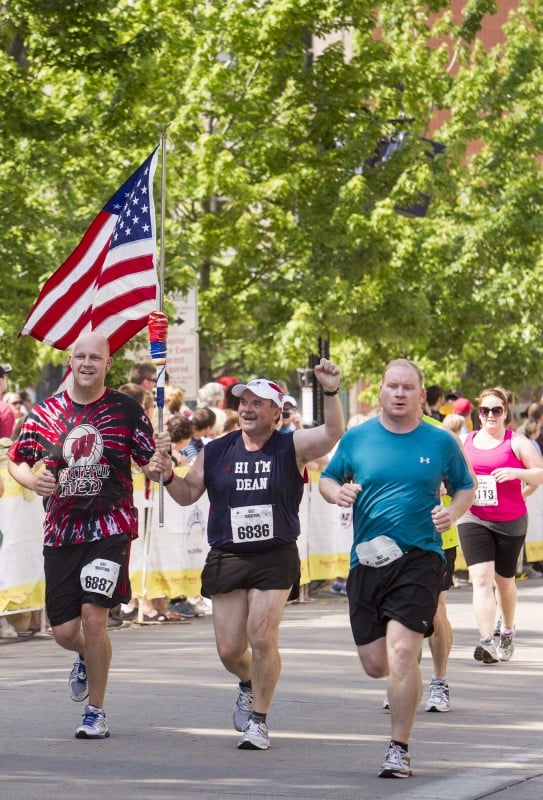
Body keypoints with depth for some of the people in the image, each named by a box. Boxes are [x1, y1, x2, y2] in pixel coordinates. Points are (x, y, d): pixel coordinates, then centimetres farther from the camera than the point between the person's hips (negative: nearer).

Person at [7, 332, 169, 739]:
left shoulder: (127, 410, 0)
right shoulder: (46, 412, 5)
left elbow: (150, 467, 4)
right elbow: (17, 460, 12)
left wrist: (161, 458, -19)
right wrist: (32, 480, -10)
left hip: (111, 527, -3)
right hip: (61, 531, 3)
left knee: (94, 618, -14)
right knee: (65, 631, 3)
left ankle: (96, 712, 2)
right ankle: (87, 658, 41)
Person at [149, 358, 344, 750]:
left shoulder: (291, 447, -1)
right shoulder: (216, 452, 7)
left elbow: (333, 433, -17)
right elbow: (188, 494, 15)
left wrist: (331, 392, -31)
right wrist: (169, 475, -6)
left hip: (275, 559, -3)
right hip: (226, 558, 3)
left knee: (263, 637, -12)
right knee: (229, 648, 4)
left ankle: (259, 719, 3)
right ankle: (249, 684, 40)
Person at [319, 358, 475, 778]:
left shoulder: (441, 442, 2)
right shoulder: (357, 438, 5)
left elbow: (465, 487, 13)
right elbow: (327, 479, 15)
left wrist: (453, 511, -8)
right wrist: (337, 492, -8)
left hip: (419, 559, -2)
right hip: (367, 560, 3)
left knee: (401, 653, -17)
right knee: (375, 663, 4)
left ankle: (399, 750, -6)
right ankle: (404, 686, 43)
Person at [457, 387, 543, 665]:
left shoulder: (516, 442, -1)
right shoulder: (467, 442, 9)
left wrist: (516, 473, -21)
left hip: (510, 522, -1)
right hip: (473, 520, 1)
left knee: (504, 580, 14)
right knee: (481, 579, -15)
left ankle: (507, 632, 39)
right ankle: (487, 642, -23)